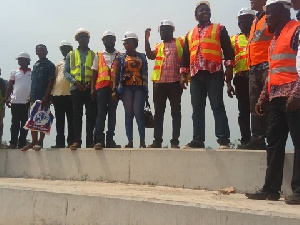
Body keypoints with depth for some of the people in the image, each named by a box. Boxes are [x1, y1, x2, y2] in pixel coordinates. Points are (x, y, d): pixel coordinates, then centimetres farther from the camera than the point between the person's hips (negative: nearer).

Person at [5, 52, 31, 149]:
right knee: (15, 123, 0)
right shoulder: (14, 72, 12)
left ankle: (22, 143, 6)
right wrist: (7, 98, 2)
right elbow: (9, 86, 11)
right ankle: (13, 143, 0)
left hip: (28, 102, -1)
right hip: (15, 102, 1)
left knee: (25, 124, 3)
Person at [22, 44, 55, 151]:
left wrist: (45, 97, -16)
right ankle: (34, 141, 15)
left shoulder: (49, 65, -2)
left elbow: (51, 82, -9)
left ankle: (40, 142, 4)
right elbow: (33, 82, 19)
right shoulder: (35, 65, 17)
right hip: (34, 97, 6)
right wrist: (31, 96, 12)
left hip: (44, 98, -6)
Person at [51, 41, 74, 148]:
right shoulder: (58, 64, 22)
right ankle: (60, 142, 9)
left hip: (70, 94, -5)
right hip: (57, 95, 5)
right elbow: (54, 79, 20)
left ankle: (71, 141, -1)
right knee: (59, 120, 5)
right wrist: (52, 93, 13)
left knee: (71, 119, -3)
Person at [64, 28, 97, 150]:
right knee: (77, 114, -1)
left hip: (90, 88, 0)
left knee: (91, 115, -2)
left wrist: (92, 82, -10)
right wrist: (74, 81, -7)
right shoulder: (71, 55, 15)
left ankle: (90, 140, 3)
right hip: (76, 88, 0)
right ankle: (77, 140, 2)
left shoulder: (94, 54, 13)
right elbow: (66, 71, 9)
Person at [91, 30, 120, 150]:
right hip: (101, 87, 0)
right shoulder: (99, 56, 16)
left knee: (112, 113, 0)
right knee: (101, 113, -5)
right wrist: (92, 88, 4)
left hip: (114, 87, 0)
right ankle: (99, 140, -8)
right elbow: (94, 73, 13)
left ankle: (110, 140, 3)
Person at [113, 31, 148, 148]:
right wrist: (114, 90, -2)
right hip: (126, 87, 1)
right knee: (128, 114, 0)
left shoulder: (142, 57, 14)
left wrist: (146, 89, 8)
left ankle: (142, 141, -7)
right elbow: (116, 74, 8)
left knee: (138, 112, -11)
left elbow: (145, 73, 14)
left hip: (139, 87, -1)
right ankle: (130, 141, 2)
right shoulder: (121, 58, 13)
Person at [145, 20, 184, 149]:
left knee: (176, 112, -1)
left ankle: (175, 141, 0)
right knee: (158, 112, 4)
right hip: (159, 82, 4)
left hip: (175, 82, -4)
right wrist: (146, 39, -4)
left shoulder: (180, 42, 9)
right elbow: (150, 56, 0)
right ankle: (157, 141, 8)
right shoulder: (158, 46, 19)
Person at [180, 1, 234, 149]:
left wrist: (229, 68, -7)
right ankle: (198, 140, 7)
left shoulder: (219, 29, 11)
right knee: (197, 108, 3)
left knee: (217, 106, -9)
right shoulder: (190, 34, 23)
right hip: (196, 75, 5)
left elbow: (228, 50, 4)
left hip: (214, 73, -4)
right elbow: (185, 56, 21)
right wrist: (183, 74, 11)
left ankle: (223, 140, -9)